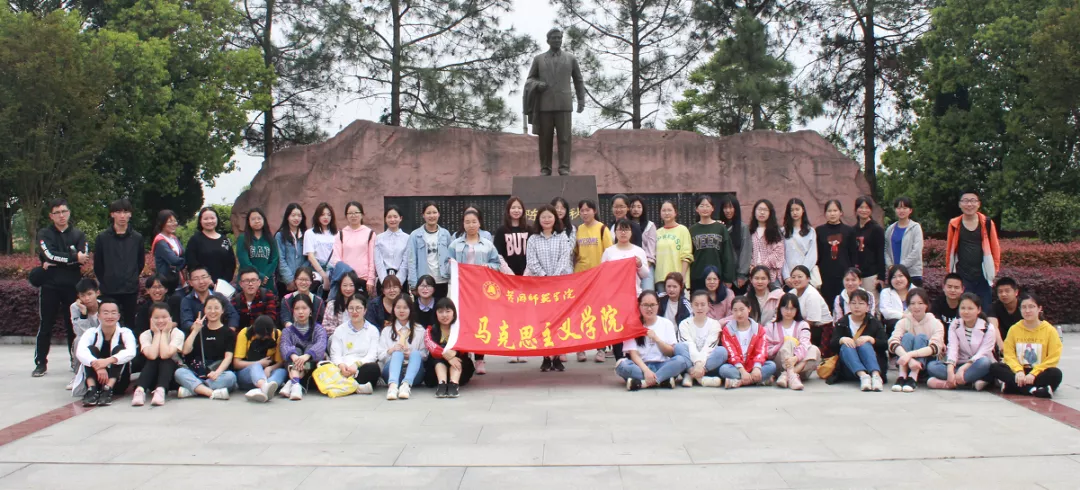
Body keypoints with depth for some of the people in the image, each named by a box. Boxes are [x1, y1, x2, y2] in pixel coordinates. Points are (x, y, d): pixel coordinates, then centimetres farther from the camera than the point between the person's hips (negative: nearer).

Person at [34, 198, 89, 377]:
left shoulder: (78, 235, 8)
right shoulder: (44, 234, 5)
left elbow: (84, 258, -8)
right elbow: (50, 255, -12)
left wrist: (56, 262, -13)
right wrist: (74, 258, -10)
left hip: (72, 286, 1)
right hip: (49, 286, -1)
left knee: (74, 325, 4)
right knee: (45, 326, 1)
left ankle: (76, 361, 13)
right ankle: (41, 363, 7)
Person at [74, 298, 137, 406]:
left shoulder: (125, 333, -8)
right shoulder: (91, 333, -4)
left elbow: (131, 352, -30)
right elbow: (80, 352, -25)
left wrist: (108, 361, -47)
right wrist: (96, 365, -44)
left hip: (117, 382, -1)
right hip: (97, 380, 1)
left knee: (119, 349, -22)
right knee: (91, 349, -19)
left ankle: (107, 390, -36)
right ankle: (92, 390, -33)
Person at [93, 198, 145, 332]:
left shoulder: (137, 238, 4)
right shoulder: (102, 238, 1)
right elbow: (97, 264, 7)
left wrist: (132, 279, 11)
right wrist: (104, 281, 8)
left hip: (131, 290, 1)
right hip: (109, 291, -1)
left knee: (130, 323, 6)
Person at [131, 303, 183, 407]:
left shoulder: (177, 333, -11)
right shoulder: (145, 335, -6)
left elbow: (165, 354, -27)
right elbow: (152, 355, -25)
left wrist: (164, 333, -17)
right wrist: (157, 334, -16)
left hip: (171, 373, -1)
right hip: (152, 377, 1)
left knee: (165, 361, -30)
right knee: (152, 361, -28)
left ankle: (160, 391, -46)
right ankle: (140, 390, -40)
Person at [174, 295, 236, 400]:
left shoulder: (228, 333, 10)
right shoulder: (198, 330, 18)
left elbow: (228, 357, -4)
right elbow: (185, 351, 4)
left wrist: (217, 372, -22)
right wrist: (195, 331, -1)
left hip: (219, 374, -2)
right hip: (196, 374, 2)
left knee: (230, 376, -34)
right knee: (179, 372, -27)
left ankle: (191, 389, -36)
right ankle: (213, 393, -45)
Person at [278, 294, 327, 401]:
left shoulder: (318, 328, 6)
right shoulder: (288, 330, 9)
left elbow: (321, 344, -17)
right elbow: (284, 345, -13)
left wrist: (306, 356, -39)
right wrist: (293, 356, -38)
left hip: (312, 368, -1)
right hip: (292, 369, 1)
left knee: (310, 347, -22)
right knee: (296, 348, -22)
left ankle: (291, 383, -44)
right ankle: (295, 384, -49)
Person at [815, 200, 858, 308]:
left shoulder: (849, 231, 6)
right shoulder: (819, 231, 6)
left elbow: (854, 256, 7)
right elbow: (815, 256, 7)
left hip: (844, 275, 0)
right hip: (825, 277, 0)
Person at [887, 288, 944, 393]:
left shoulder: (936, 323, -5)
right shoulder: (903, 322, -2)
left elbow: (935, 348, -23)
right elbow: (893, 342, -21)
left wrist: (910, 354, -38)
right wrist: (909, 359, -39)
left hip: (926, 363, -1)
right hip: (906, 364, 1)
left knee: (921, 337, -23)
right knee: (908, 336, -22)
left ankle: (912, 378, -40)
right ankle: (901, 376, -37)